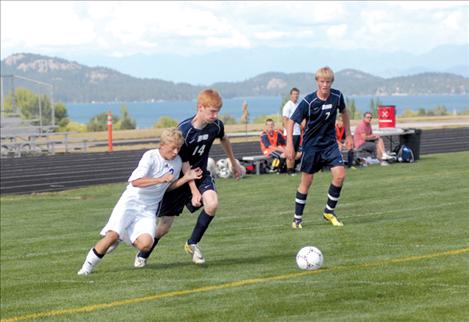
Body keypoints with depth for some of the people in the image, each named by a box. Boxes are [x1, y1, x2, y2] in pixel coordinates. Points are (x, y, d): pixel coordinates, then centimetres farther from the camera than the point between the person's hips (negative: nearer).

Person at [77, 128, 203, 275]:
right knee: (112, 235, -23)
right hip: (131, 201, -5)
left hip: (149, 209, 5)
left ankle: (116, 240, 8)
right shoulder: (151, 156, -14)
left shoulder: (177, 161, 5)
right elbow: (135, 182, -23)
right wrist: (160, 179, -25)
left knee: (145, 244, -20)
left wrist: (186, 178, 4)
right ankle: (88, 265, -4)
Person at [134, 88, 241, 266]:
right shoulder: (184, 131, -28)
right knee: (165, 225, -2)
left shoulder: (216, 125, -12)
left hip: (201, 174, 4)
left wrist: (234, 163, 25)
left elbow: (224, 140, 14)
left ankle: (192, 243, -5)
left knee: (212, 203, -27)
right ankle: (142, 255, 26)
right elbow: (184, 164, -21)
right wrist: (194, 191, -23)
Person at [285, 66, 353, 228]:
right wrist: (289, 145, -23)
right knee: (306, 181, 3)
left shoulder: (337, 96, -7)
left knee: (340, 175, -12)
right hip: (311, 145, -3)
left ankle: (329, 211, 6)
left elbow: (344, 112, 14)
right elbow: (291, 121, -15)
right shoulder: (308, 101, -19)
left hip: (330, 143, 3)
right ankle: (297, 218, 16)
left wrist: (348, 135, 16)